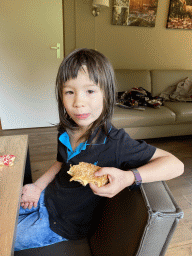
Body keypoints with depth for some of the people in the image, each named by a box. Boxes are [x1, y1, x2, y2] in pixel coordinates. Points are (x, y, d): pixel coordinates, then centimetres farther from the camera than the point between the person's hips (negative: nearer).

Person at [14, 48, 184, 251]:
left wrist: (128, 177, -44)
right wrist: (38, 186, -1)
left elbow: (175, 165, -30)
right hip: (47, 197, 5)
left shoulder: (114, 143, -33)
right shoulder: (66, 131, -14)